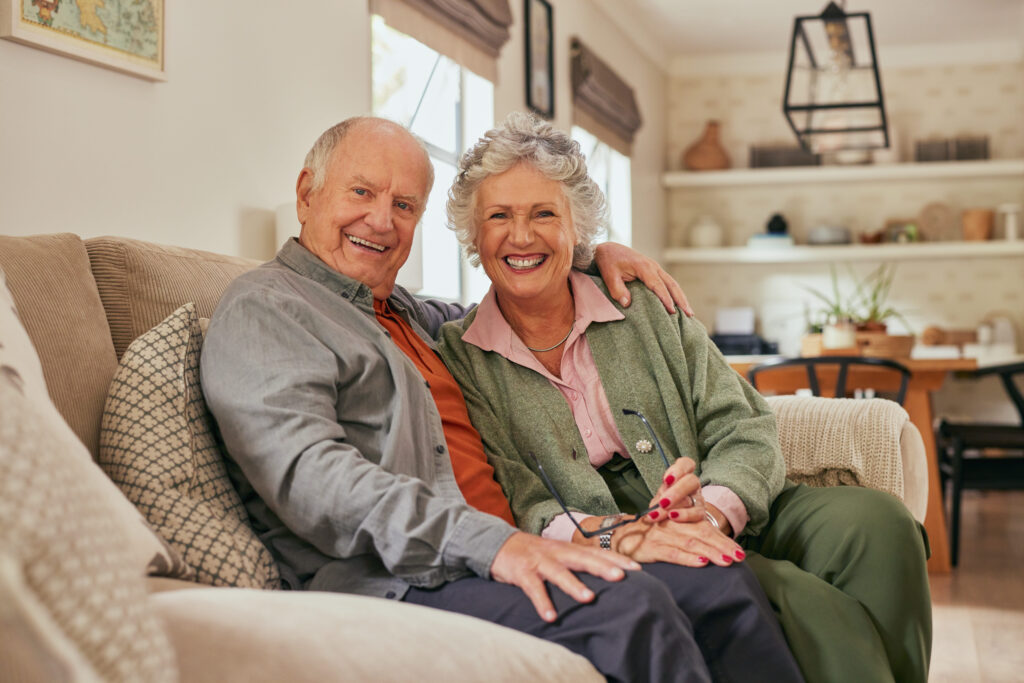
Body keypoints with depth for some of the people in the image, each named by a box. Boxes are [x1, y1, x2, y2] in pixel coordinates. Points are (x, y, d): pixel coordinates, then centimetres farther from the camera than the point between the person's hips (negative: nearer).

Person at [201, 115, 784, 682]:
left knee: (720, 581, -8)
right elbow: (307, 476, -18)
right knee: (627, 605, -29)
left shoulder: (401, 312, 25)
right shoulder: (262, 309, -2)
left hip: (499, 556, 9)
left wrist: (593, 257, 25)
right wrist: (489, 543, -27)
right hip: (385, 585, -8)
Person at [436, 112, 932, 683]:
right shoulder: (459, 358, 6)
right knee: (813, 611, -31)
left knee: (873, 521, -24)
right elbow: (516, 504, -6)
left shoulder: (646, 307, 12)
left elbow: (746, 429, 3)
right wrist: (616, 533, -26)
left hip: (730, 524, 4)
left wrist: (713, 509, -19)